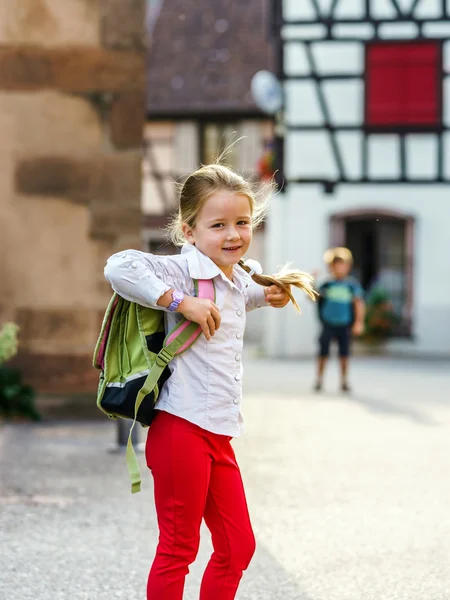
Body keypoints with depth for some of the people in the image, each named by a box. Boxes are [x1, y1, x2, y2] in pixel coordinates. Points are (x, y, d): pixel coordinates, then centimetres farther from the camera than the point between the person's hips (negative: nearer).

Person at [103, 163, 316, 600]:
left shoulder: (239, 280, 15)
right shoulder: (184, 269, -12)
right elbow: (119, 267, -27)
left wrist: (267, 292, 19)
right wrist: (180, 301, -26)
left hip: (219, 435, 9)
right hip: (181, 429, -9)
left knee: (238, 546, 13)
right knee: (178, 549, -1)